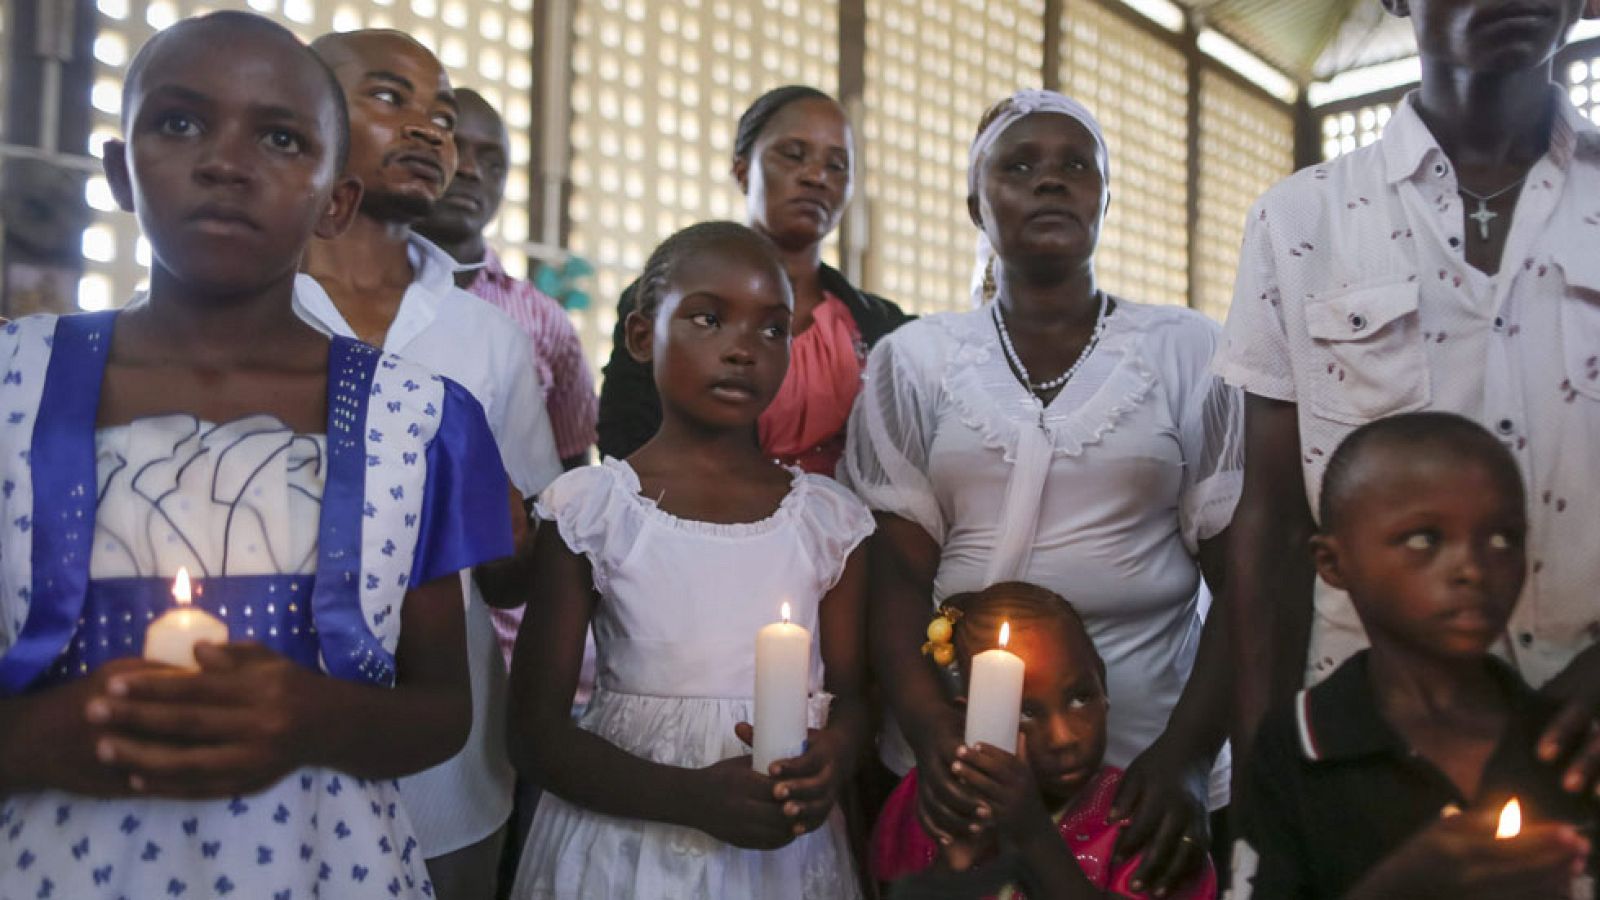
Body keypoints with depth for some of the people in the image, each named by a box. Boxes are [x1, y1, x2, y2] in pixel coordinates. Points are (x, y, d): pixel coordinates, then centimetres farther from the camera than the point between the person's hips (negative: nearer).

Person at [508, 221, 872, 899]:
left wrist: (833, 755, -16)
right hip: (624, 844, -2)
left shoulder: (830, 519, -1)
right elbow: (538, 731, -7)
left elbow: (851, 695, 6)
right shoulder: (590, 509, -8)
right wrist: (693, 797, -20)